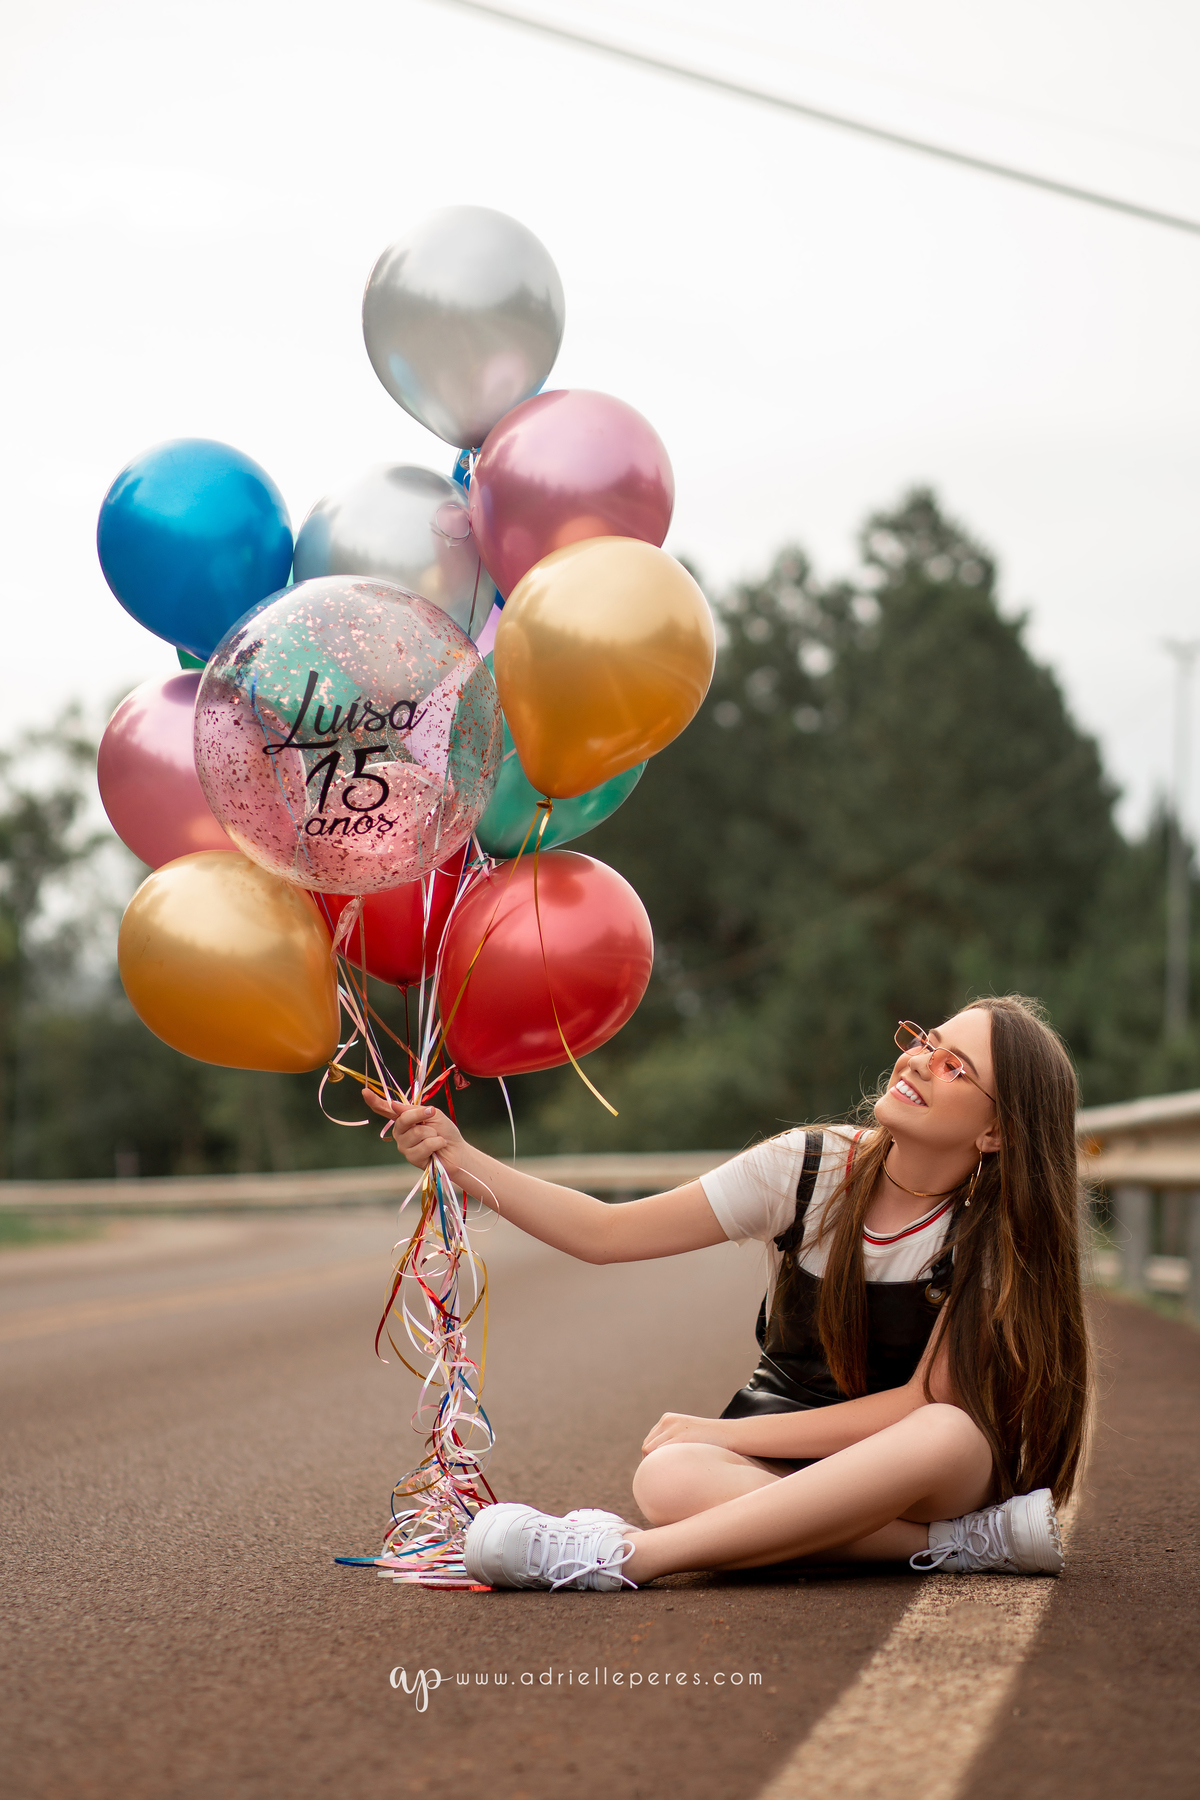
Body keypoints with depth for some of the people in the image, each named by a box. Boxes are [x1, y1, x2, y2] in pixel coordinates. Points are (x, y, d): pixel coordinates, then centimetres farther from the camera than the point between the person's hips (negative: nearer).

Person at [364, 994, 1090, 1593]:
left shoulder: (993, 1235, -13)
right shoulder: (805, 1168, -9)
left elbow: (929, 1402, -18)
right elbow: (605, 1232, -7)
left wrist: (729, 1433, -19)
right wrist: (459, 1158, -18)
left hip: (915, 1458, -1)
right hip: (783, 1448, 2)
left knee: (949, 1434, -40)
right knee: (669, 1478, -34)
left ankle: (623, 1556, -41)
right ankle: (958, 1541, -30)